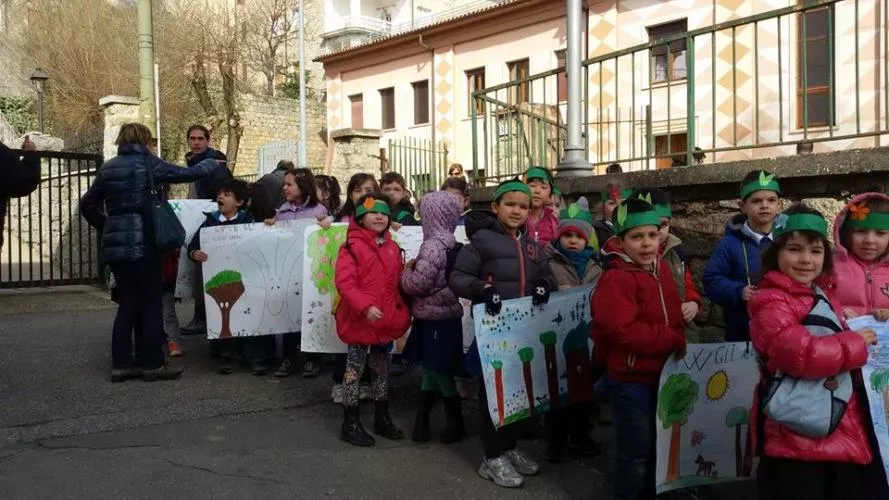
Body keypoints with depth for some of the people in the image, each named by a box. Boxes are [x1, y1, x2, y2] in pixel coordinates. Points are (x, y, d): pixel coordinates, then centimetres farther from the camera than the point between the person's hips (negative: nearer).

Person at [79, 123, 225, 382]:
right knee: (151, 304, 2)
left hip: (115, 244, 7)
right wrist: (213, 164, 13)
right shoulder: (147, 163, -7)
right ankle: (151, 364, 6)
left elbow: (87, 205, 16)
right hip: (141, 243, -7)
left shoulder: (108, 168, 12)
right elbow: (187, 174, -4)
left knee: (128, 303, 12)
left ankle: (121, 364, 13)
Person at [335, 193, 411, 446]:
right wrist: (365, 307, -29)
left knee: (381, 369, 17)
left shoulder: (393, 248, 9)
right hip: (359, 320, -6)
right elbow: (344, 283, -20)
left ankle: (382, 419, 31)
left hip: (387, 320, 7)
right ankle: (351, 424, 14)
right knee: (355, 370, 4)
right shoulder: (352, 246, -12)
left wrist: (402, 313, 9)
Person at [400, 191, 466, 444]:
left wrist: (406, 272, -3)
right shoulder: (450, 243, 8)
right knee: (432, 368, 14)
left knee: (439, 371, 3)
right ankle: (422, 418, 23)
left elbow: (418, 284, -22)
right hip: (445, 315, 9)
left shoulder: (433, 245, -21)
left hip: (435, 318, -9)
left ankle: (455, 421, 16)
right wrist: (416, 266, 5)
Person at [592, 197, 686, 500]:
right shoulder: (616, 279, -21)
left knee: (655, 445, 22)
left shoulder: (661, 269, 7)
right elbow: (625, 331, -29)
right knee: (635, 451, 3)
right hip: (630, 379, -8)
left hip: (661, 373, 9)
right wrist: (674, 340, -23)